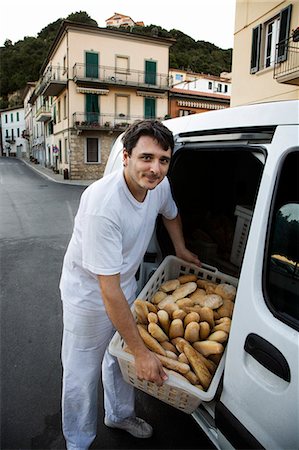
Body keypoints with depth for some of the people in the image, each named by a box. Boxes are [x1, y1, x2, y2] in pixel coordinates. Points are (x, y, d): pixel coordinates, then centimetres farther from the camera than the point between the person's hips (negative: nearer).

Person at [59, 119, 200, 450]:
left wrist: (180, 249, 14)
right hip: (88, 289, -6)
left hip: (125, 281, 7)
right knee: (82, 373, 9)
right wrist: (141, 352, -27)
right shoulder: (103, 205, -37)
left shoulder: (159, 185, -15)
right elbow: (109, 289, -34)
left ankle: (119, 414, 52)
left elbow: (171, 214, 14)